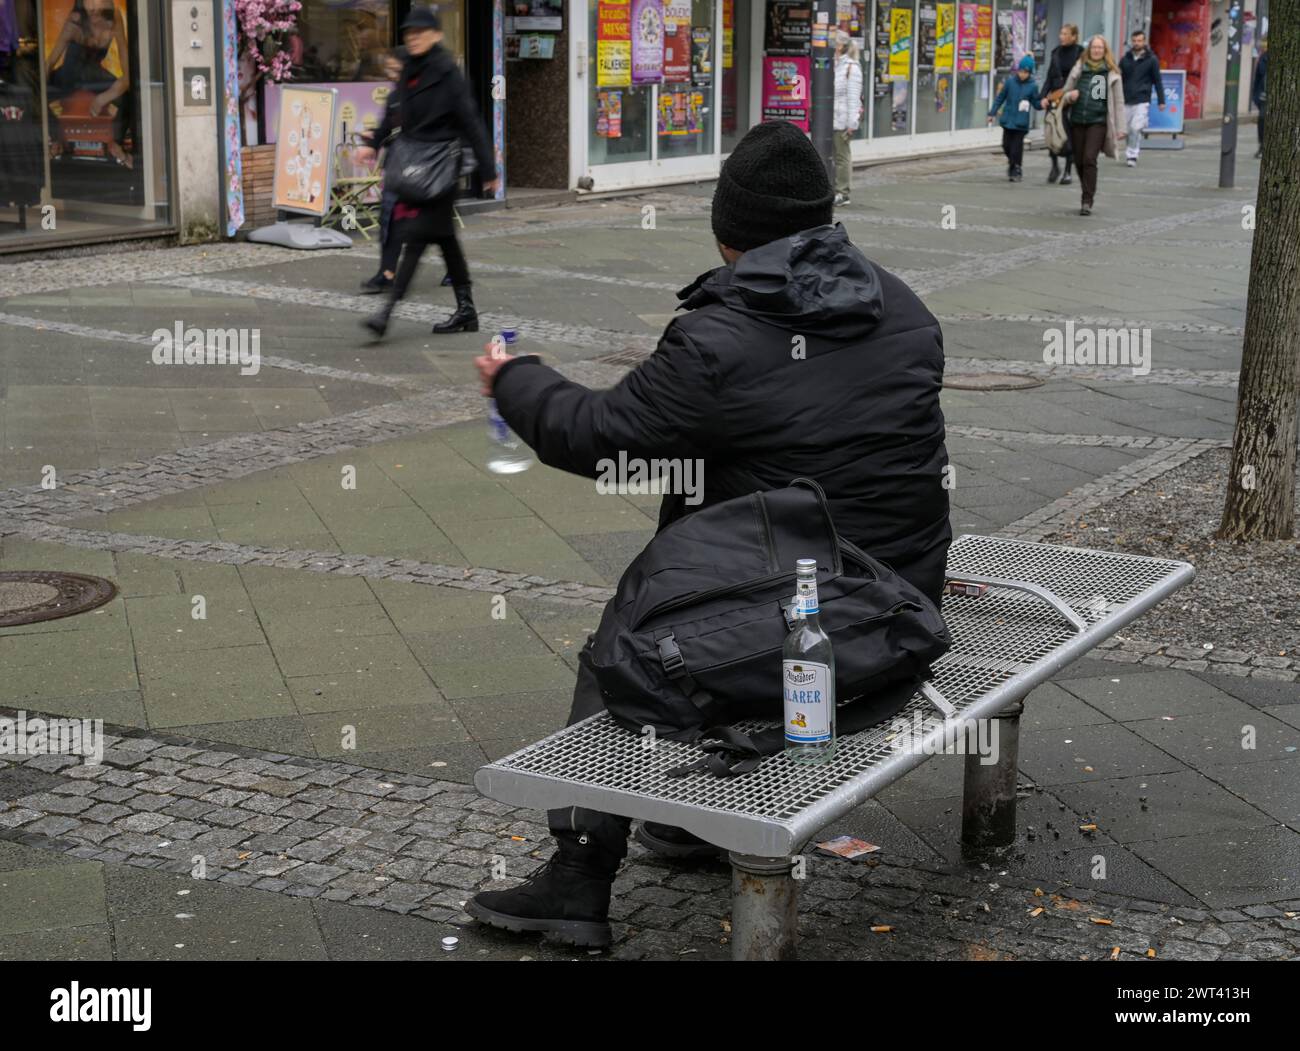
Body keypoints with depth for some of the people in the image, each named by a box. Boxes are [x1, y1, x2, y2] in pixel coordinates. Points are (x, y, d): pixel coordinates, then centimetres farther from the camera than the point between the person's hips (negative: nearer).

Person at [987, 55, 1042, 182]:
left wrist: (1042, 104, -19)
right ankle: (1013, 163, 33)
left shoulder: (1032, 86, -4)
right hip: (1008, 120, 2)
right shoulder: (1010, 82, -1)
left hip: (1021, 122, -2)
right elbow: (1000, 98, 6)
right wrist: (992, 113, 6)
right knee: (1006, 145, 8)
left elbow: (1036, 103, 3)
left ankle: (1015, 170, 10)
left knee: (1016, 146, -2)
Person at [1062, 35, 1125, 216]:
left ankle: (1087, 201, -12)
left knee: (1089, 159, -15)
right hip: (1077, 121, 3)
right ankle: (1088, 193, 29)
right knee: (1079, 161, 7)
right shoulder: (1079, 69, 9)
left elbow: (1117, 102, 4)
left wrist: (1120, 128, 0)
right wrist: (1070, 96, -7)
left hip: (1098, 122, -3)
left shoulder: (1112, 73, 2)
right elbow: (1065, 95, 17)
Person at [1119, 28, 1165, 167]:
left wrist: (1161, 101, 2)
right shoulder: (1125, 59, 10)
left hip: (1142, 102, -3)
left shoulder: (1151, 60, 2)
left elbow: (1157, 81, 4)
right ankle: (1130, 153, 19)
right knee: (1126, 129, 4)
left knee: (1136, 128, -14)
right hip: (1126, 101, 4)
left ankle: (1132, 155, -5)